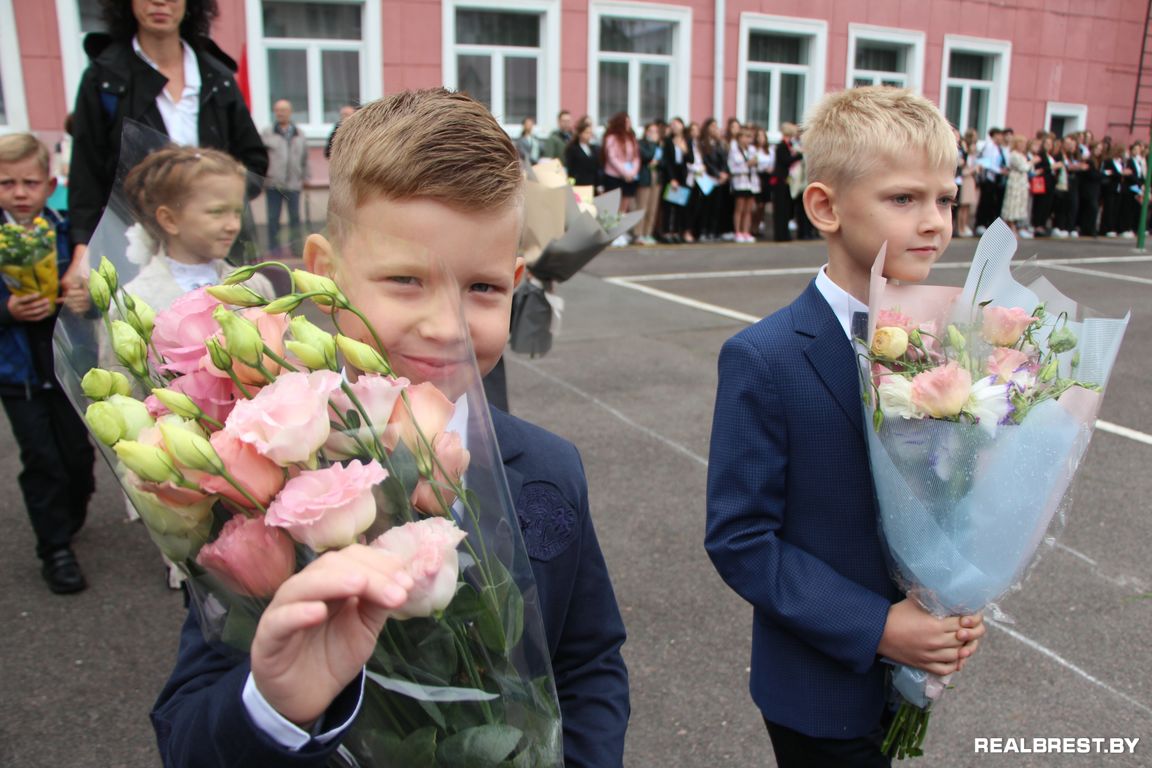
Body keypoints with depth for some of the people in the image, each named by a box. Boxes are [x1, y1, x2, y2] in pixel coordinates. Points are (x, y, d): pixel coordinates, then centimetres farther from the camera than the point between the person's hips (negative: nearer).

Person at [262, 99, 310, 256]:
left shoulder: (299, 134, 11)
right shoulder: (266, 134, 4)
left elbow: (305, 158, 16)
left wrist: (304, 177, 14)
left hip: (294, 184, 1)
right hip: (273, 183, -1)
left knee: (295, 216, 5)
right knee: (273, 217, 1)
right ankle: (274, 246, 11)